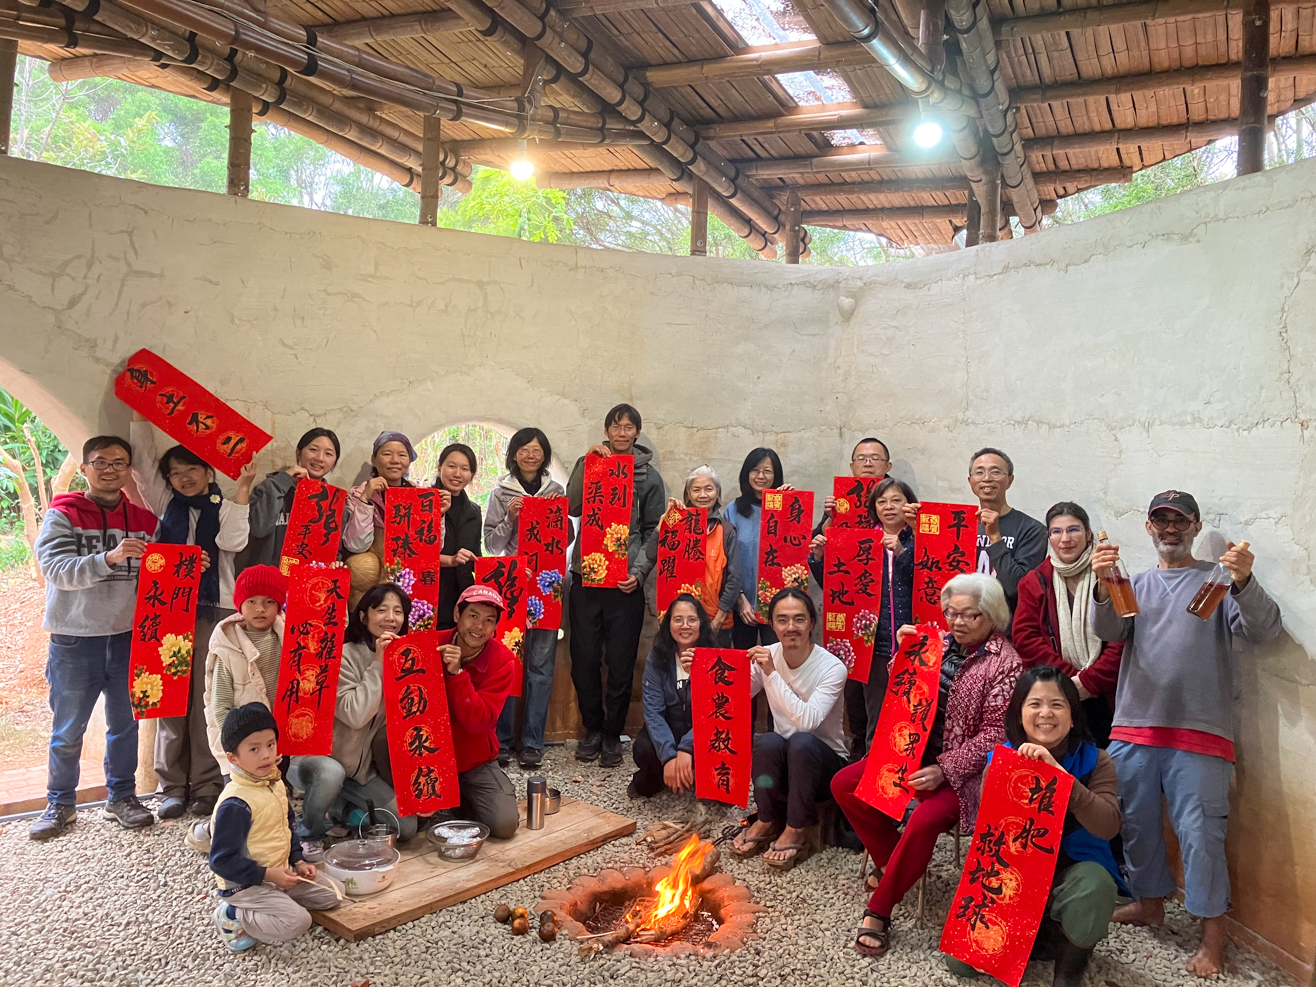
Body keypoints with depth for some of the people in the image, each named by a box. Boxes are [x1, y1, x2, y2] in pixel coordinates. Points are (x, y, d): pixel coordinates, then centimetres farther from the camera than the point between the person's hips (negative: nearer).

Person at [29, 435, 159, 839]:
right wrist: (109, 557, -33)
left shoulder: (144, 520, 5)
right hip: (75, 642, -3)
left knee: (126, 725, 13)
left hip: (129, 638, 3)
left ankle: (122, 797, 28)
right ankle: (61, 804, 27)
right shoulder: (62, 515, -5)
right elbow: (56, 569, -18)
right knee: (67, 732, 10)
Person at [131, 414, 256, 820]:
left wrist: (243, 489, -11)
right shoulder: (167, 504, 15)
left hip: (214, 610, -2)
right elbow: (142, 458, 8)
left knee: (208, 699, -2)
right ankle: (173, 787, 9)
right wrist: (140, 409, 5)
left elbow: (232, 541, -11)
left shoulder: (225, 508, 8)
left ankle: (206, 786, 4)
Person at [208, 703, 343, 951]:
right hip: (245, 884, -9)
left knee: (332, 893, 8)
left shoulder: (275, 785, 2)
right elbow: (221, 860, -24)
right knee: (297, 921, -24)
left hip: (280, 872, 9)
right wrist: (266, 874, -23)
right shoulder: (235, 804, -26)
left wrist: (298, 861, 4)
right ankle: (233, 917, -3)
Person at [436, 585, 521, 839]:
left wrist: (457, 672, -34)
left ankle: (465, 800, 15)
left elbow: (478, 721, -24)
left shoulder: (503, 661, -15)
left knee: (505, 824, -17)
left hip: (475, 762, -1)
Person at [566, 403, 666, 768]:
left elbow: (654, 532, 6)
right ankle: (592, 727, 24)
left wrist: (639, 570, -7)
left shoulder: (649, 476, 7)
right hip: (585, 579, 1)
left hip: (626, 585, -1)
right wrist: (589, 462, -12)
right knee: (584, 660, 6)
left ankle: (613, 734, 18)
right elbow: (572, 506, -6)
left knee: (621, 664, 3)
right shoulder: (588, 463, 9)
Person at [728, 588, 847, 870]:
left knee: (801, 741, -34)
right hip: (782, 763, 3)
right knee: (768, 741, -30)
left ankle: (796, 830, -15)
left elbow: (807, 720, -32)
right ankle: (767, 821, -6)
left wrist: (772, 674, -34)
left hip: (824, 762, -3)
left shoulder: (832, 667, -19)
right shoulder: (767, 656, -6)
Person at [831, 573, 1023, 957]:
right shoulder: (939, 643, 6)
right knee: (844, 784, -6)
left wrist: (944, 770, -23)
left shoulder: (1005, 663, -10)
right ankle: (894, 864, 12)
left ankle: (879, 910, -13)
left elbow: (994, 733, -15)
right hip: (914, 748, 7)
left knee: (924, 820, -32)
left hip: (960, 767, -6)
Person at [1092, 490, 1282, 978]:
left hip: (1199, 734, -3)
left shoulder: (1219, 580, 5)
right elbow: (1108, 631, -3)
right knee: (1137, 824, 14)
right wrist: (1103, 586, -23)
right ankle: (1150, 902, 33)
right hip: (1134, 727, 4)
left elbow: (1263, 630, -10)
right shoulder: (1135, 584, 13)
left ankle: (1213, 938, 11)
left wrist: (1244, 581, -30)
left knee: (1200, 834, -3)